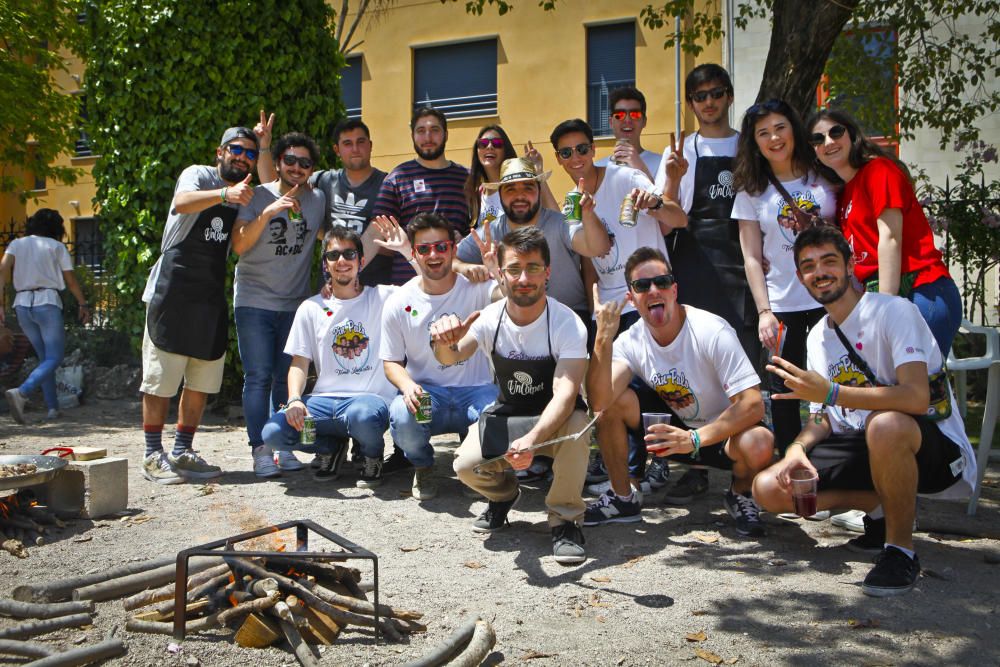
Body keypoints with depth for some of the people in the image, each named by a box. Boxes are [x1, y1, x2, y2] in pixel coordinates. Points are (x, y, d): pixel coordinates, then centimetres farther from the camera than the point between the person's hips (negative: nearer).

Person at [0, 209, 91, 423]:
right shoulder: (56, 246, 5)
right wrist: (82, 304, 16)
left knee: (44, 357, 15)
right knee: (54, 358, -3)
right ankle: (21, 393, -27)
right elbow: (71, 280, 4)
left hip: (22, 304, 5)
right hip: (47, 302, -5)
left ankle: (52, 407, 11)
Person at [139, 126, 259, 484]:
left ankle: (182, 452, 18)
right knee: (161, 377, -1)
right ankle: (153, 455, 8)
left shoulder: (246, 195, 15)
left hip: (212, 297, 6)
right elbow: (181, 203, -27)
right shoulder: (198, 175, -3)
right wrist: (225, 193, -41)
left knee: (202, 380, 8)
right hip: (173, 289, -6)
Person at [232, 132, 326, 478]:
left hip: (295, 303, 3)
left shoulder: (317, 200, 7)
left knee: (287, 379, 5)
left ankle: (284, 446, 12)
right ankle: (260, 450, -5)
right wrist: (268, 212, -21)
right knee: (258, 377, -8)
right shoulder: (258, 195, -1)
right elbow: (239, 245, -10)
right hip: (254, 300, -3)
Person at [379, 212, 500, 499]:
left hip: (474, 389, 0)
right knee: (402, 419, -34)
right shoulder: (398, 303, 1)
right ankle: (423, 467, 5)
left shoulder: (475, 288, -3)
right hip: (424, 391, 1)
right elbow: (391, 362, 7)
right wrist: (407, 385, -16)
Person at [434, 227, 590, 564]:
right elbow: (451, 357, -29)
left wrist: (531, 440, -52)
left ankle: (565, 518, -12)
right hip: (507, 415, 3)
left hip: (555, 416, -2)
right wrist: (444, 343, -55)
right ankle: (503, 494, 15)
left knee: (576, 425, -37)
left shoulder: (568, 325, -24)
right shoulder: (489, 318, -13)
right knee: (466, 465, -23)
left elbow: (565, 394, -34)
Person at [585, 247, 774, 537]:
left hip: (723, 431, -4)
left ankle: (740, 494, 1)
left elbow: (753, 405, -29)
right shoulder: (630, 342, -12)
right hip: (675, 427, 4)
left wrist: (694, 439, -37)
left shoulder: (712, 332, -25)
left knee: (759, 445, -37)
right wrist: (603, 338, -36)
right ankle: (623, 498, 0)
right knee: (614, 400, -18)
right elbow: (599, 402, -28)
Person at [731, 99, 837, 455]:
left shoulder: (825, 176, 5)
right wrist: (764, 311, -7)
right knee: (784, 388, 4)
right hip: (782, 303, 0)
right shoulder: (751, 191, 4)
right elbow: (752, 257, 1)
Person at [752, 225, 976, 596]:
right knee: (768, 489, -8)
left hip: (939, 452, -7)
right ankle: (882, 510, 10)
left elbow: (916, 398, -28)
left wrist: (830, 392, -34)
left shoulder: (894, 311, -14)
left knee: (884, 425, -42)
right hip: (863, 449, 7)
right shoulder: (818, 337, 9)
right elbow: (822, 419, 11)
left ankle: (900, 548, -18)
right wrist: (798, 447, -11)